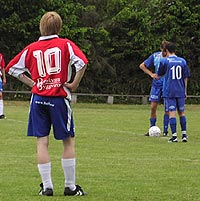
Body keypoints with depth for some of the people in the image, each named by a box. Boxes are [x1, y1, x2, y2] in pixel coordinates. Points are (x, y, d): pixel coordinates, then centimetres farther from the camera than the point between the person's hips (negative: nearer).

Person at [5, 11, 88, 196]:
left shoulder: (32, 48, 7)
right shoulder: (65, 44, -3)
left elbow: (12, 68, 11)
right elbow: (82, 62, -18)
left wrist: (32, 83, 11)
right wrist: (74, 84, -6)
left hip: (38, 98, 3)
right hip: (60, 98, -3)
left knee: (42, 142, 4)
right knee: (68, 141, 6)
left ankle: (47, 186, -1)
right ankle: (70, 186, 6)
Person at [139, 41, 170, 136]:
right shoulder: (155, 56, -1)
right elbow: (142, 66, 8)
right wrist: (151, 74, -3)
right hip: (157, 85, 2)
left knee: (167, 108, -2)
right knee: (153, 107, 0)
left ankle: (165, 131, 6)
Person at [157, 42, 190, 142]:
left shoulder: (164, 61, -4)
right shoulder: (182, 61, 6)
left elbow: (159, 74, 9)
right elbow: (186, 77, 9)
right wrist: (185, 91, 16)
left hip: (169, 91, -3)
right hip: (181, 92, 3)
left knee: (172, 113, -3)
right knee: (181, 112, 13)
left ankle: (174, 135, -8)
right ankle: (184, 135, 9)